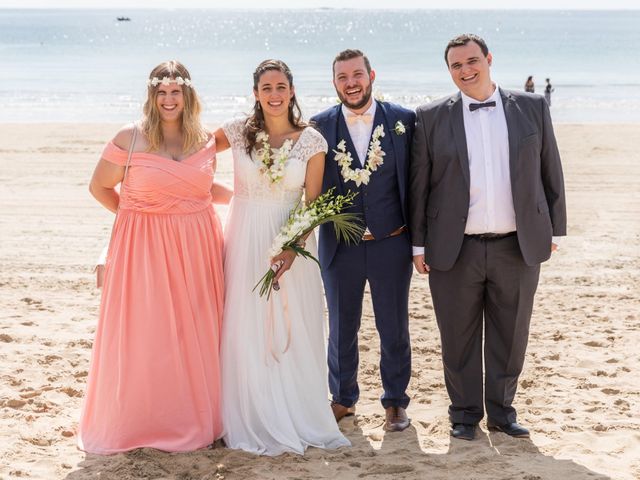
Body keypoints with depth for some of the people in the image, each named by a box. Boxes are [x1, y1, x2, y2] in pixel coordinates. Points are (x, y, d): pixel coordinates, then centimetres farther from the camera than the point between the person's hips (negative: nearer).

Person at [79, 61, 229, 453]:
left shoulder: (205, 140, 6)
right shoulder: (130, 139, -7)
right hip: (144, 246, -4)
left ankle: (196, 418, 25)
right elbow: (100, 187, 4)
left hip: (197, 245, 4)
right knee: (145, 335, 2)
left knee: (196, 332, 10)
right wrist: (134, 213, 1)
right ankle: (142, 421, 16)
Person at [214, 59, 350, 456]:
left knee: (294, 331, 4)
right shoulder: (239, 132, -2)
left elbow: (313, 204, -3)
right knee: (248, 331, 4)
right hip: (246, 241, 0)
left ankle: (298, 419, 18)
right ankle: (257, 423, 15)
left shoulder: (311, 140, -2)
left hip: (292, 241, 0)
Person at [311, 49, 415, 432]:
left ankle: (395, 401, 27)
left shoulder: (403, 120, -4)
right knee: (342, 329, 14)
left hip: (391, 243, 0)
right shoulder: (320, 126, -3)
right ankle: (343, 397, 31)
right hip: (339, 246, 1)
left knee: (394, 329, 11)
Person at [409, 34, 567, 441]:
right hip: (455, 250, -1)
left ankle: (501, 411, 26)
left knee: (510, 337, 10)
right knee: (459, 339, 8)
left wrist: (555, 229, 6)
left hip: (518, 247, 1)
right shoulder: (432, 117, 1)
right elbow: (419, 182, 3)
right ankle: (465, 414, 23)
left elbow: (550, 172, 8)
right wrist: (419, 243, 1)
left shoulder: (532, 108, 4)